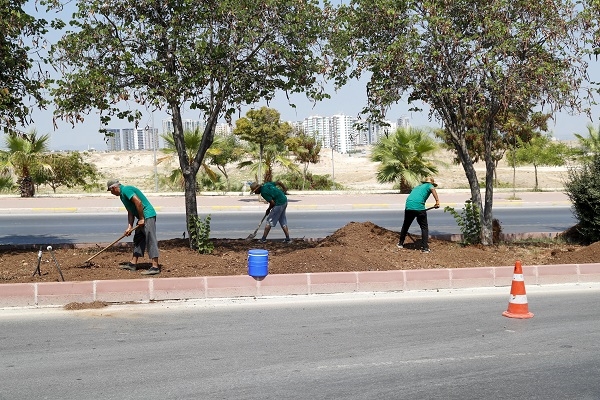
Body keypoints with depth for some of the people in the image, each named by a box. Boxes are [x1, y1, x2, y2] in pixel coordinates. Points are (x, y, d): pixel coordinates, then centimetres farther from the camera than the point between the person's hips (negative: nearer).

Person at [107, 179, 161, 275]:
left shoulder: (126, 190, -12)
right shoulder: (122, 194, 20)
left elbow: (138, 202, -23)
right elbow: (130, 212, 20)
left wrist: (141, 219, -18)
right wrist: (130, 227, 10)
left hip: (148, 216, -11)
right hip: (142, 218, 11)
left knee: (151, 240, -14)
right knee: (138, 240, 15)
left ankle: (155, 267, -17)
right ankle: (133, 263, 21)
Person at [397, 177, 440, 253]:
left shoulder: (416, 187, 33)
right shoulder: (429, 185, 16)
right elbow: (432, 189, -9)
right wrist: (437, 201, -17)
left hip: (408, 206, 5)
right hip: (419, 207, -5)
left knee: (405, 226, 23)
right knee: (424, 228, 7)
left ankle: (400, 243, 36)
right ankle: (425, 248, 1)